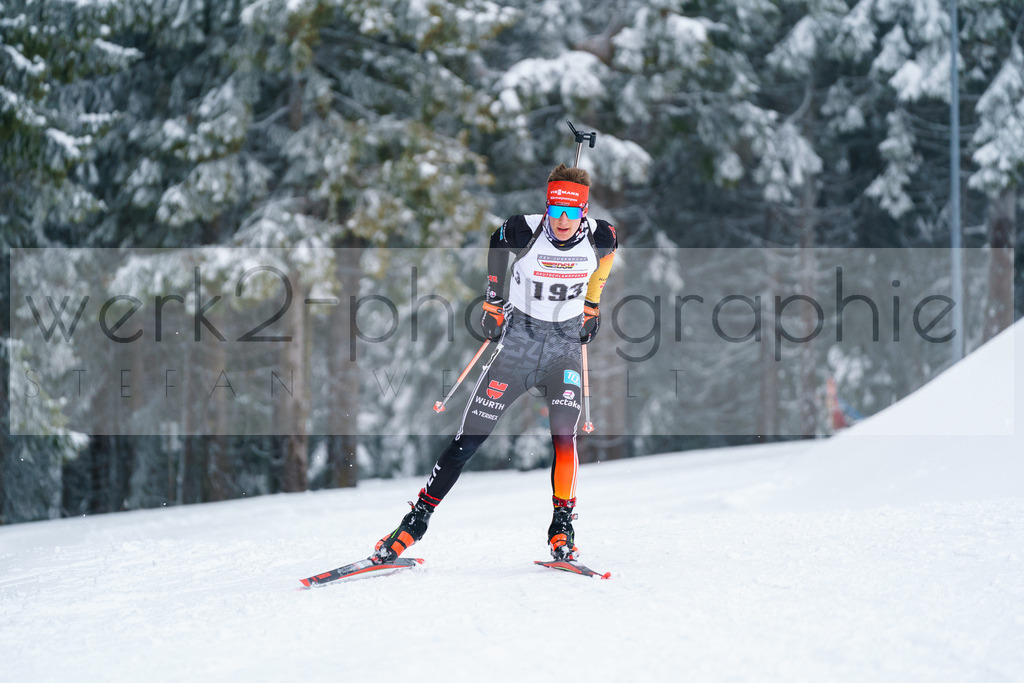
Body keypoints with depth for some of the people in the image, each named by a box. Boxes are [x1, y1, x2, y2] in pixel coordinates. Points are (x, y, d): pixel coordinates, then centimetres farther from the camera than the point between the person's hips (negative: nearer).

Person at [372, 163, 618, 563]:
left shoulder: (600, 237, -14)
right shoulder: (524, 233, -19)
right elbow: (497, 244, 6)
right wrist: (493, 300, 9)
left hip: (566, 343, 1)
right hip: (519, 338, -1)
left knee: (564, 434, -21)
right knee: (469, 438, -3)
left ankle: (562, 525, -5)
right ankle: (418, 519, 6)